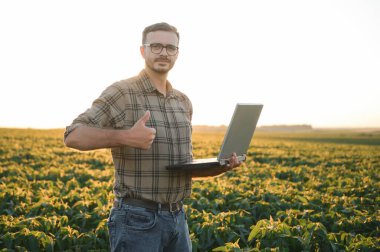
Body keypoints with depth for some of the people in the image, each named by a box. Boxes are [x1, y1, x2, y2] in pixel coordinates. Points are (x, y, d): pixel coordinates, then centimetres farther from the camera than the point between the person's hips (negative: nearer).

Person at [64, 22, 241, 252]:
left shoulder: (183, 102, 12)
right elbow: (73, 136, -15)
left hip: (177, 218, 7)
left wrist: (220, 167, -1)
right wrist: (125, 137, -30)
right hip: (137, 220, -6)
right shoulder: (122, 93, -8)